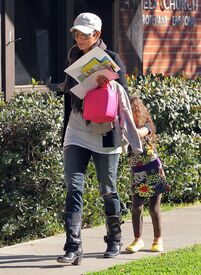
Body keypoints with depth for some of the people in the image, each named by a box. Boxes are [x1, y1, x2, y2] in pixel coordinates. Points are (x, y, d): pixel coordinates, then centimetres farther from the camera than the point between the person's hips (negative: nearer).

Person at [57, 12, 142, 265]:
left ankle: (114, 240, 25)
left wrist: (108, 84, -27)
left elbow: (122, 97, -6)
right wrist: (65, 133, 17)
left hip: (104, 134, -3)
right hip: (76, 134, 3)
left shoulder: (112, 59, -2)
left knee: (108, 190, 7)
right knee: (73, 188, -9)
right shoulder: (74, 58, 10)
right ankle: (73, 246, -14)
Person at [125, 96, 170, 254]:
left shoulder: (146, 126, -8)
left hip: (154, 173, -3)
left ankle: (158, 240, 14)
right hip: (137, 175, 3)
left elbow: (139, 133, -31)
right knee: (136, 208, -1)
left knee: (154, 208, 3)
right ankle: (138, 239, 9)